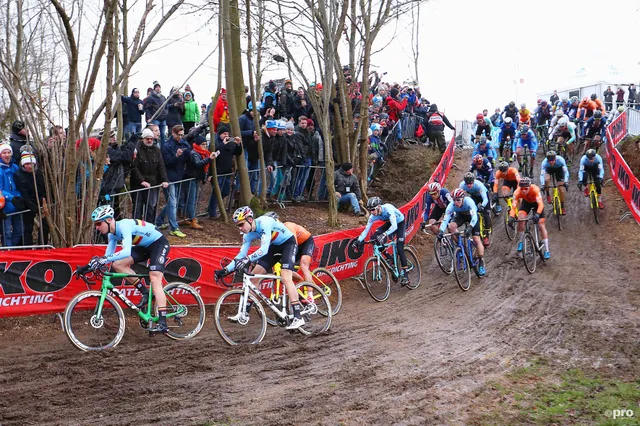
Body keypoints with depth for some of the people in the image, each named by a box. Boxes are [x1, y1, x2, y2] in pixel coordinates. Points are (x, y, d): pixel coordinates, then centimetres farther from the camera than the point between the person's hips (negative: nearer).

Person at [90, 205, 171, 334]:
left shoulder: (124, 226, -30)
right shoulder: (112, 234, -2)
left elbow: (126, 252, -43)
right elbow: (109, 255, 1)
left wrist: (104, 259, -49)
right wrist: (98, 262, -20)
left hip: (159, 243, -9)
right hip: (144, 247, 9)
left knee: (155, 280, -21)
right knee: (117, 264, -6)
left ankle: (162, 323, -26)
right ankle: (145, 292, 4)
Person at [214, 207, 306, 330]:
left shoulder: (264, 223, -33)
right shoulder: (248, 235, -10)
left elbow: (264, 249, -42)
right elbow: (241, 255, -7)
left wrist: (248, 259, -54)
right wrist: (226, 270, -16)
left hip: (288, 243, -8)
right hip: (274, 246, 8)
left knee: (286, 277, -25)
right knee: (253, 276, -1)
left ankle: (298, 317, -26)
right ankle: (244, 312, 7)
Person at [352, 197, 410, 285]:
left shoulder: (388, 209, -38)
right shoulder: (373, 216, -20)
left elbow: (394, 226, -47)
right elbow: (366, 229, -17)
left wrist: (384, 235, -60)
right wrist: (358, 241, -30)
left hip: (400, 223, -6)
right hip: (389, 223, 6)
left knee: (399, 248, -17)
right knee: (374, 237, -15)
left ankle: (404, 274, -8)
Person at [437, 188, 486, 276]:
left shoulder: (469, 202, -39)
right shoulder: (451, 205, -31)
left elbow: (474, 217, -48)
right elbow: (445, 219, -36)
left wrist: (470, 228, -64)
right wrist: (441, 231, -51)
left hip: (471, 215, -3)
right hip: (460, 215, 3)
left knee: (476, 239, -14)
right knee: (451, 226, -28)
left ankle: (481, 264, -6)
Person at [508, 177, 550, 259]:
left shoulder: (535, 189, -40)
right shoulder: (517, 192, -34)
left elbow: (540, 204, -47)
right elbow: (514, 206, -37)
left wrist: (537, 214, -64)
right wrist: (511, 217, -55)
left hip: (536, 203, -2)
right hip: (526, 202, 2)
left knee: (541, 225, -7)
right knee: (520, 219, -23)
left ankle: (547, 251, 0)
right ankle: (520, 242, -3)